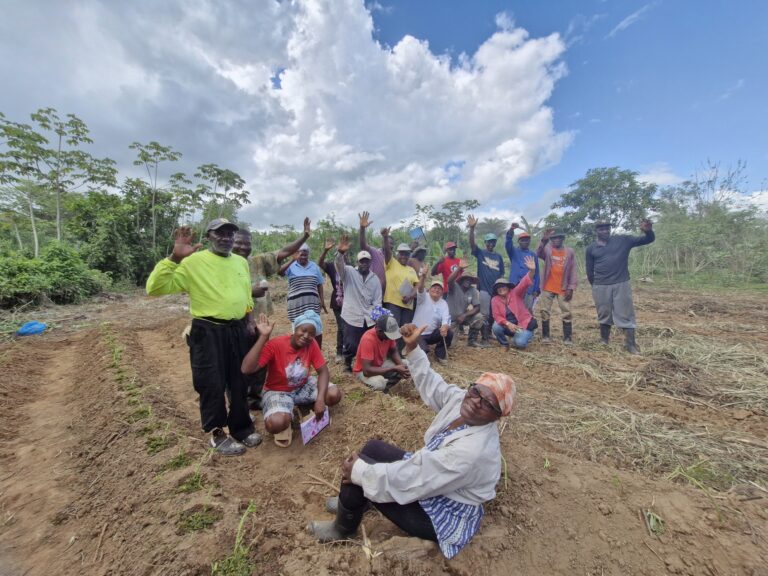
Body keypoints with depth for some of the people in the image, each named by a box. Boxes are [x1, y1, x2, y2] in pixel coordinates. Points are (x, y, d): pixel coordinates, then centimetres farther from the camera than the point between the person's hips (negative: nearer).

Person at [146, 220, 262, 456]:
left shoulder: (241, 262, 11)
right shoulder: (194, 261, -8)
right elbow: (155, 287, -15)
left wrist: (248, 320, 16)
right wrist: (175, 257, -23)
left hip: (237, 330, 6)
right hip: (208, 332, -5)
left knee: (239, 382, 15)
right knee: (212, 385, 3)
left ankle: (241, 428, 32)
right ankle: (217, 434, 25)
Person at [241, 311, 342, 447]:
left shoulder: (312, 344, -14)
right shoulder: (275, 345, -26)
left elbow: (323, 371, -12)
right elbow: (246, 369, -37)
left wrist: (320, 399, -28)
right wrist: (263, 337, -42)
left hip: (303, 386, 4)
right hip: (277, 391, -4)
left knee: (335, 395, -19)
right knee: (276, 423, -35)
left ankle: (305, 406, 11)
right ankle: (286, 420, 4)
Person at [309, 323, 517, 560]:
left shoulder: (471, 451, -37)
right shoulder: (461, 399, -15)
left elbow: (410, 480, -33)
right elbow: (431, 384, 1)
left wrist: (359, 471, -23)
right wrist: (412, 348, -8)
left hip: (444, 515, -8)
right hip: (430, 477, 8)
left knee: (357, 471, -12)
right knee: (373, 447, 8)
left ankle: (343, 529, 18)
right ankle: (356, 501, 33)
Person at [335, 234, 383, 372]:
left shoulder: (375, 279, 8)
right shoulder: (349, 272, -2)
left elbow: (377, 300, 7)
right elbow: (339, 265, -24)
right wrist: (340, 253, -45)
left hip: (369, 319, 3)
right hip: (352, 317, -3)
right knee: (351, 345, 0)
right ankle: (347, 363, 29)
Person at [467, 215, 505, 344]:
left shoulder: (499, 257, 10)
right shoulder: (480, 253, -1)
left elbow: (501, 274, 13)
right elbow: (472, 243, -19)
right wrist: (472, 228, -32)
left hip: (496, 290, 4)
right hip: (484, 289, -4)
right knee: (484, 315, -1)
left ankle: (489, 334, 28)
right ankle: (485, 338, 8)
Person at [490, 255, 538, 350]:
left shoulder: (515, 293, -9)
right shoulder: (495, 300, -4)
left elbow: (525, 283, -26)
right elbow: (497, 316, -9)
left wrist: (532, 270, -44)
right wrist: (508, 324, -28)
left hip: (524, 324, -3)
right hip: (508, 326, 3)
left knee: (519, 343, -29)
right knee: (496, 327, -28)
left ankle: (526, 336, 11)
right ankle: (505, 344, 2)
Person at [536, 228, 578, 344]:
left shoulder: (569, 251, 4)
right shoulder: (547, 249, 1)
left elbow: (573, 271, 3)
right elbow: (538, 253, -24)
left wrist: (571, 288, -4)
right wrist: (543, 239, -38)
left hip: (563, 288, 1)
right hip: (547, 288, 0)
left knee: (566, 313, 4)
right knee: (545, 312, 5)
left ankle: (567, 337, 13)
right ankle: (545, 336, 16)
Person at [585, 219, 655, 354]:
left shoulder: (623, 240, 3)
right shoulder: (591, 248, 4)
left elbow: (647, 240, 2)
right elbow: (589, 270, 10)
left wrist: (648, 231, -20)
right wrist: (594, 286, 12)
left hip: (621, 285, -1)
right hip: (601, 287, 1)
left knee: (626, 315, 3)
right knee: (604, 316, 12)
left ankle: (631, 345, 10)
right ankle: (603, 342, 25)